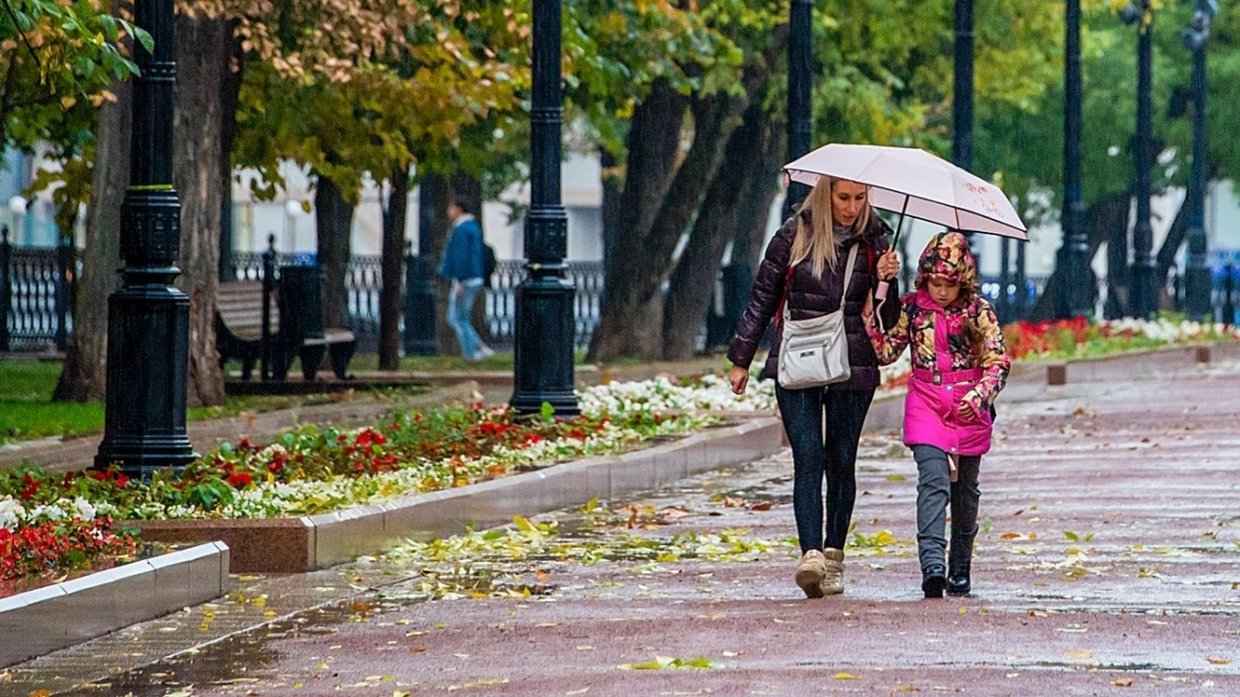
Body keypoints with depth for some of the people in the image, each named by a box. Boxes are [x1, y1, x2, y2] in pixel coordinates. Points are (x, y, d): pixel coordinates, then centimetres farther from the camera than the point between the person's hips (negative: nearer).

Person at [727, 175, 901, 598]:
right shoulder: (795, 235, 1)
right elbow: (763, 298, 8)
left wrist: (887, 281, -16)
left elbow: (885, 317, 5)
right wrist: (741, 360, 8)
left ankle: (834, 556, 16)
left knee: (841, 461, 5)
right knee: (808, 458, -13)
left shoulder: (874, 241, 5)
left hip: (852, 368, 1)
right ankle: (811, 553, -23)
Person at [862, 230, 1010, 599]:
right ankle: (932, 564, -31)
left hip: (970, 411, 1)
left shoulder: (979, 311, -2)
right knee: (934, 482, -19)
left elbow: (998, 363, -2)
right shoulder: (913, 307, 1)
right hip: (926, 406, -1)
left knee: (965, 491, 11)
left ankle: (960, 570, 23)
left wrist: (979, 395, -19)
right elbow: (886, 352, 1)